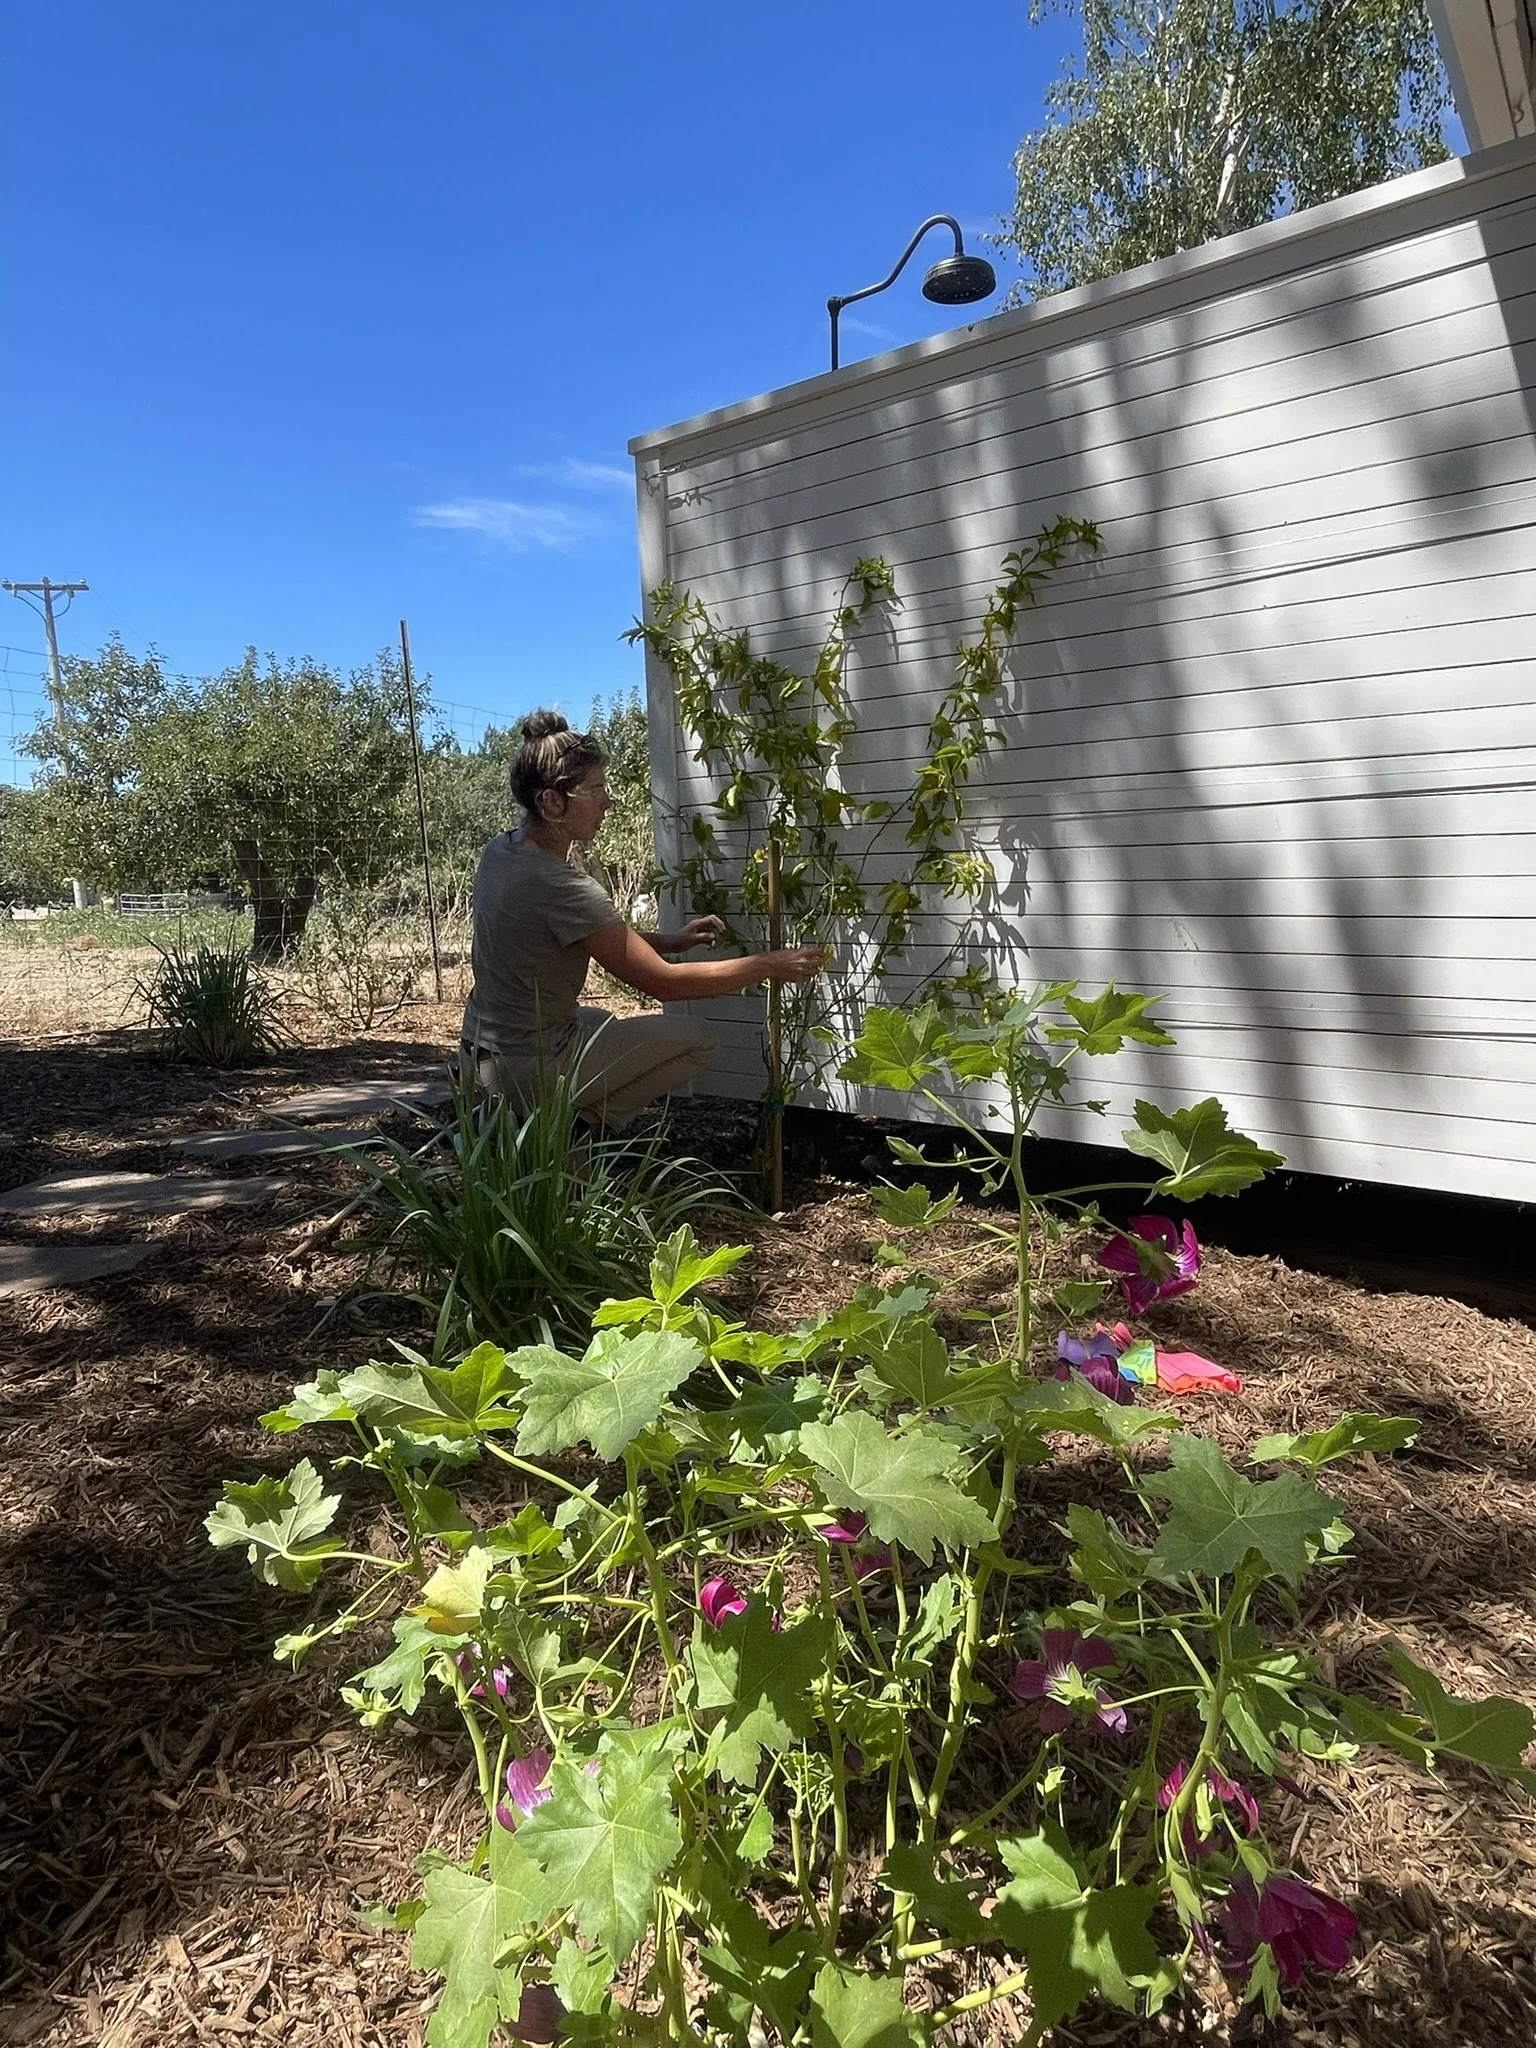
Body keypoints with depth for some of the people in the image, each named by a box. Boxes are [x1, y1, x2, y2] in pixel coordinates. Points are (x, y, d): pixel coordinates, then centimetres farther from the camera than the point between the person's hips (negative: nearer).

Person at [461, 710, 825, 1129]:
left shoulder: (501, 850, 1)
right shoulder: (558, 886, -26)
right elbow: (663, 982, -21)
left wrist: (672, 941, 2)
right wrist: (770, 966, -15)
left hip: (484, 1055, 9)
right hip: (531, 1070, -8)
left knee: (606, 1023, 36)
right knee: (698, 1039, 2)